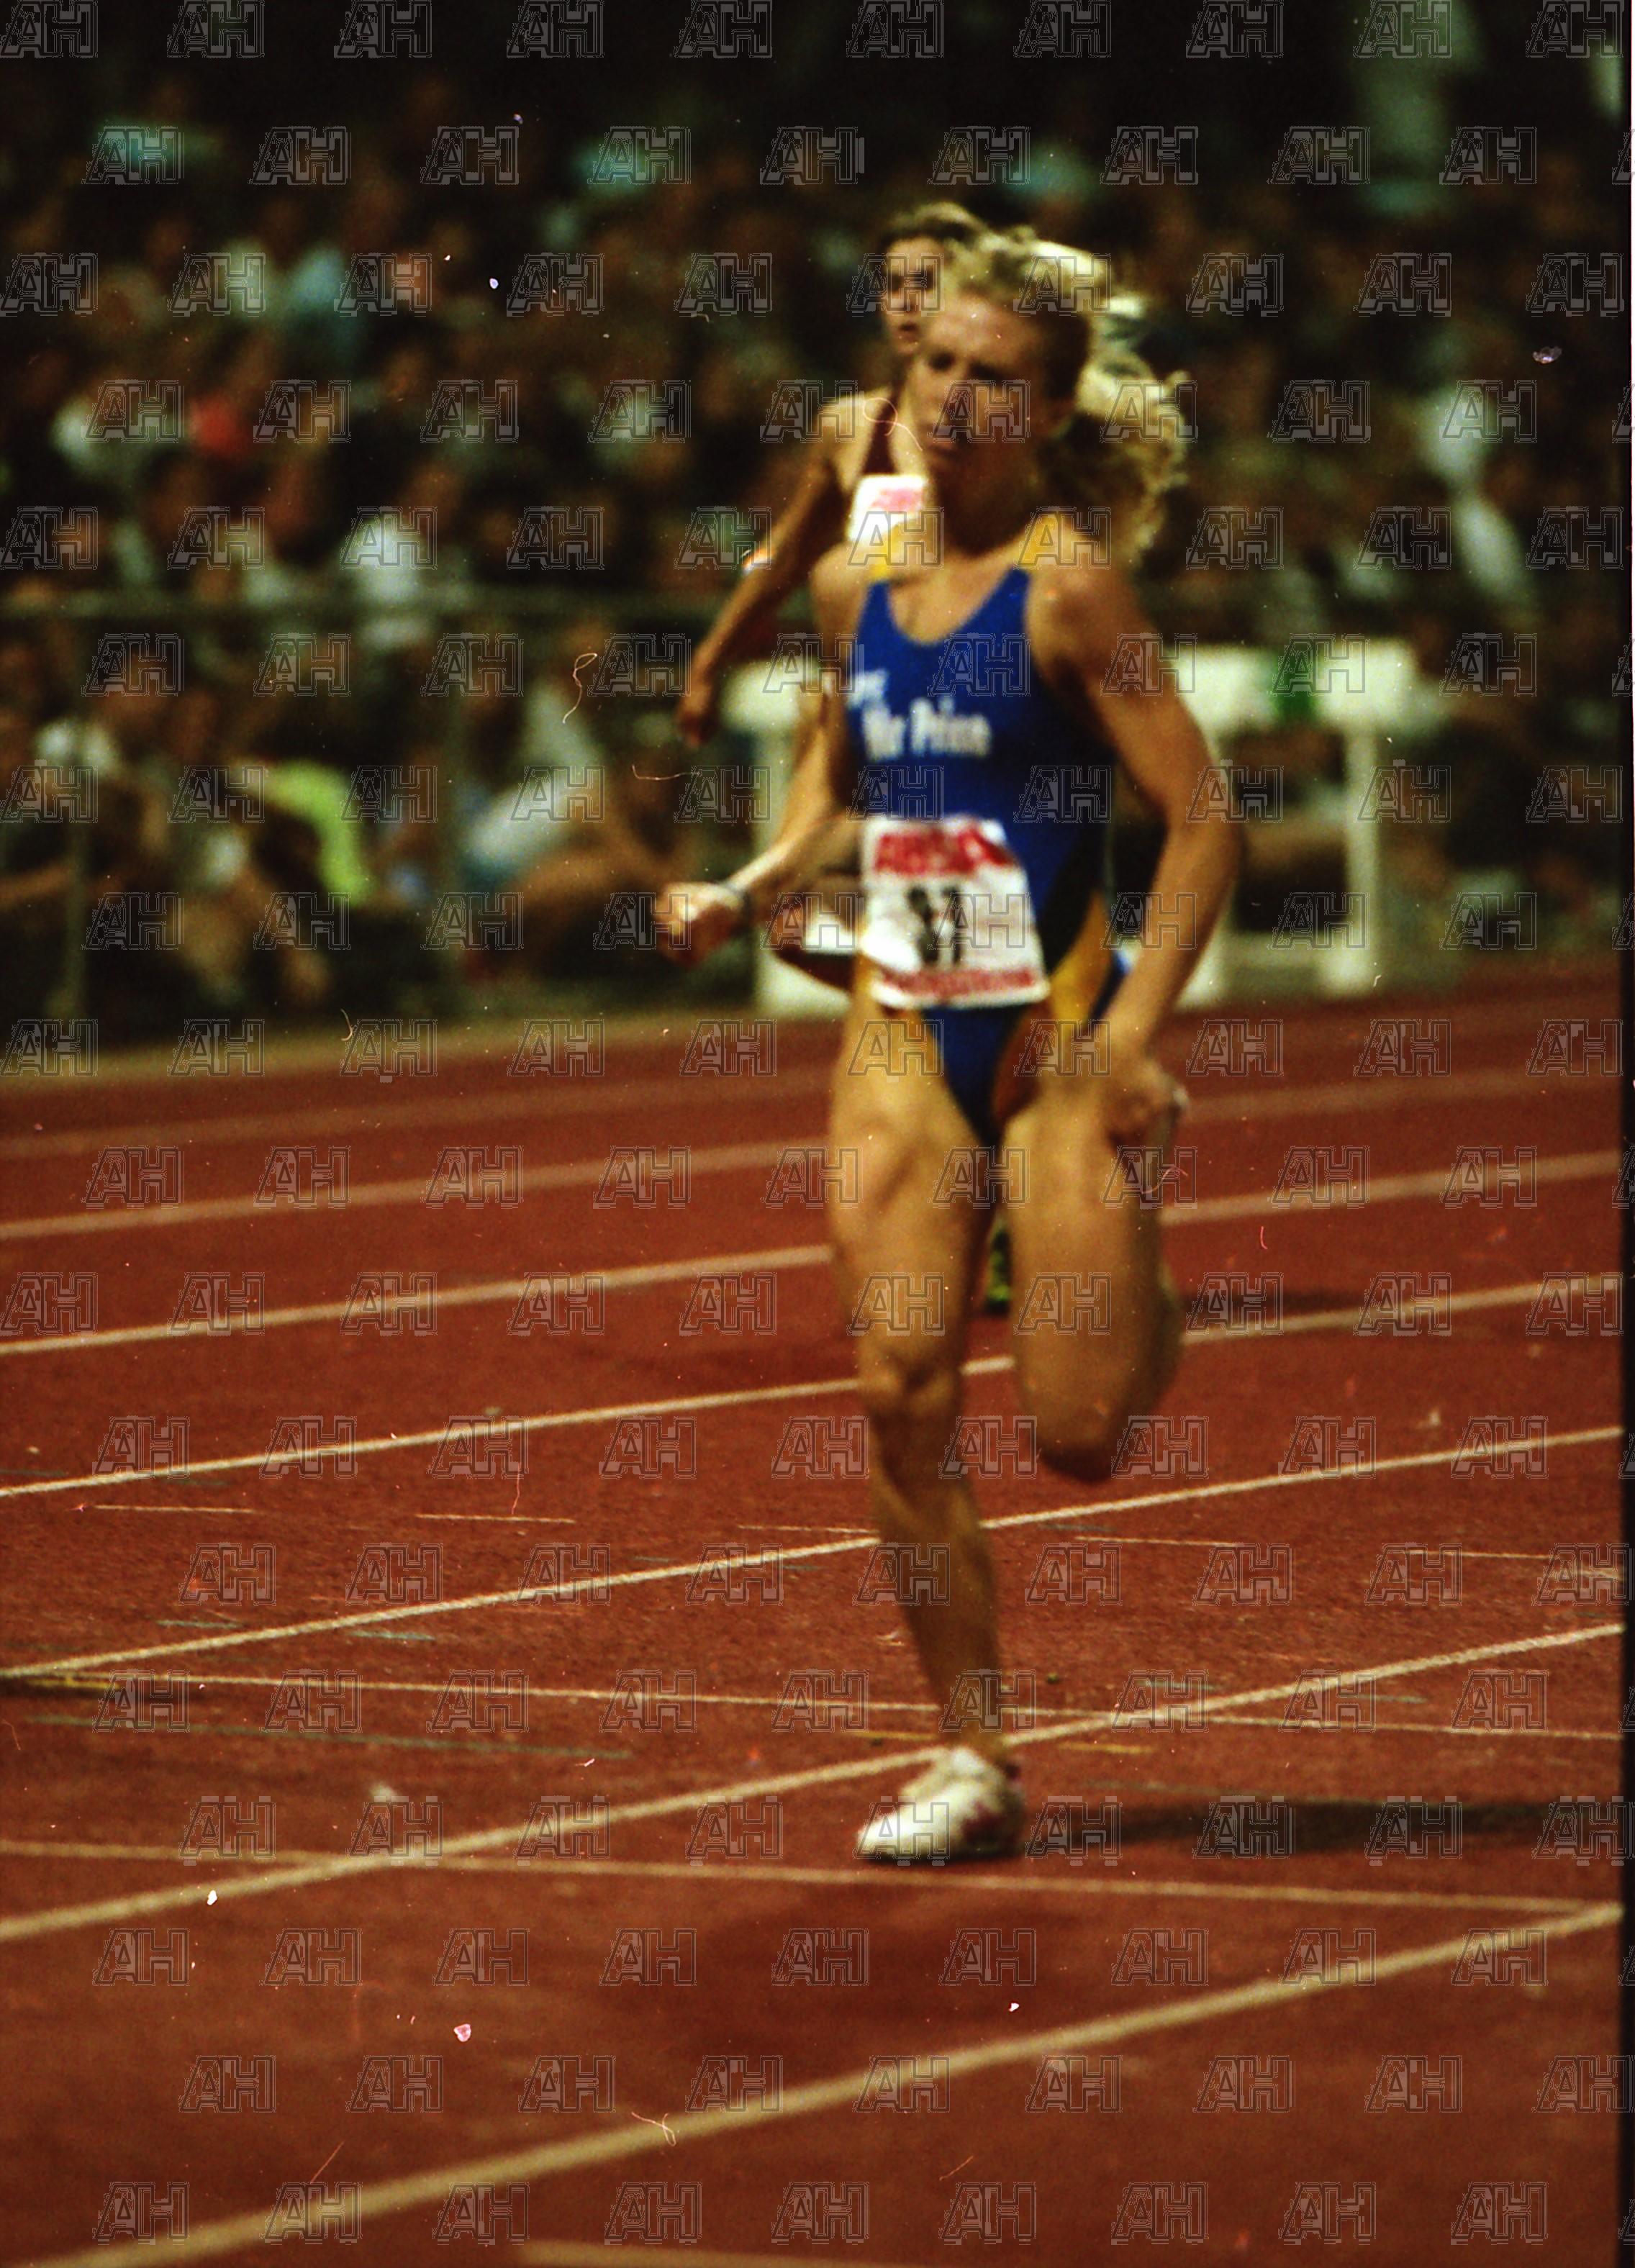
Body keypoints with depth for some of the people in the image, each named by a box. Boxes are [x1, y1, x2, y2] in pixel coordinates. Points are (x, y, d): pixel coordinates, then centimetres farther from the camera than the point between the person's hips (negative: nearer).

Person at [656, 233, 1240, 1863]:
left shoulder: (1069, 585, -11)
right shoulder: (854, 587, 7)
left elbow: (1202, 821, -12)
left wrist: (1135, 1033, -20)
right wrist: (743, 897, 6)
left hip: (1055, 1034, -5)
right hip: (901, 1033, 5)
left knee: (1076, 1435, -5)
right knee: (899, 1391, -8)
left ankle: (1144, 1311, 32)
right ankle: (973, 1758, 0)